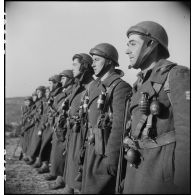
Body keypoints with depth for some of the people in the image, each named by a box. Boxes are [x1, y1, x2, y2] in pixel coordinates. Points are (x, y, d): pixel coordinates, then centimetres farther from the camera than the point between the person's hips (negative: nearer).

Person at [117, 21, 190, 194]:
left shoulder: (177, 76, -10)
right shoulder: (142, 83, 16)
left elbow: (187, 133, -17)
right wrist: (128, 174, 18)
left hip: (164, 170, -8)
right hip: (137, 168, 8)